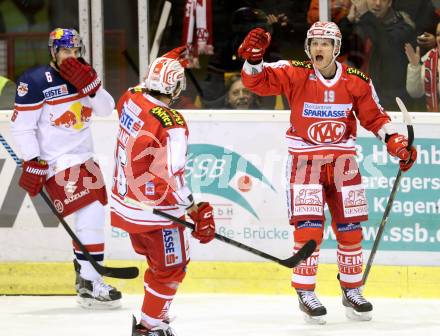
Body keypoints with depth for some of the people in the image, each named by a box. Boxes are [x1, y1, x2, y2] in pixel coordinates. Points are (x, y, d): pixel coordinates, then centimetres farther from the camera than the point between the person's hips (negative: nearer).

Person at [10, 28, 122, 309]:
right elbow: (22, 126, -12)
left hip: (84, 157, 8)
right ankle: (91, 285, -17)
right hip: (57, 162, -8)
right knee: (91, 213, -18)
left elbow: (106, 110, 0)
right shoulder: (36, 81, -11)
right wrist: (33, 164, -17)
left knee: (93, 217, 16)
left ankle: (84, 273, 33)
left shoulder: (83, 76, 10)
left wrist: (90, 85, -16)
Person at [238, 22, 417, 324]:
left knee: (350, 228, 8)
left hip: (343, 160, 3)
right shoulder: (294, 74, -10)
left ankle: (352, 291, 23)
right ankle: (306, 293, -2)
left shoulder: (357, 81, -3)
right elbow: (257, 81, -18)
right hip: (305, 160, -3)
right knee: (308, 227, -12)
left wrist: (397, 143, -4)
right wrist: (253, 57, -37)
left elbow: (374, 116, 7)